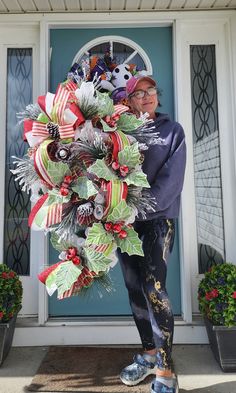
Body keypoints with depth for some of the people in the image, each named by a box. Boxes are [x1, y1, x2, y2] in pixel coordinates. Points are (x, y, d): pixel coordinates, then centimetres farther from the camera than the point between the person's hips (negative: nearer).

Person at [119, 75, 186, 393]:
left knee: (153, 287, -11)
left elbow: (172, 180, -8)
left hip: (158, 217, -3)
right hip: (125, 220, 4)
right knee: (135, 288, 9)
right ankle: (149, 353, 28)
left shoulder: (172, 130, 3)